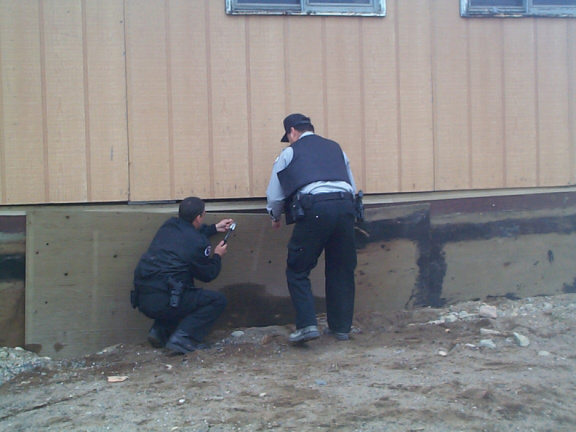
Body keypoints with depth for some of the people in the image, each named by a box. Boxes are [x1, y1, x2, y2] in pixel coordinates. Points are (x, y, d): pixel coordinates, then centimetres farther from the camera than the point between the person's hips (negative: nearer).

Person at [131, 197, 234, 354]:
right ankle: (183, 338, -8)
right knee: (218, 300, 4)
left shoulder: (169, 225, 12)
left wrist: (214, 228, 41)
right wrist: (218, 256, 24)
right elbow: (207, 275, 6)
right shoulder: (199, 242, -8)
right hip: (164, 301, -8)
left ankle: (159, 331, 18)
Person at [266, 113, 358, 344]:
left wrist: (276, 218, 36)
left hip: (314, 209, -4)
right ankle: (341, 327, 19)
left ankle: (307, 325, -4)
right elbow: (352, 188, 26)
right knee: (341, 271, 14)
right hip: (344, 206, 4)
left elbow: (274, 196, 17)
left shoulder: (289, 153, 15)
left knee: (297, 270, 7)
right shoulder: (335, 148, 25)